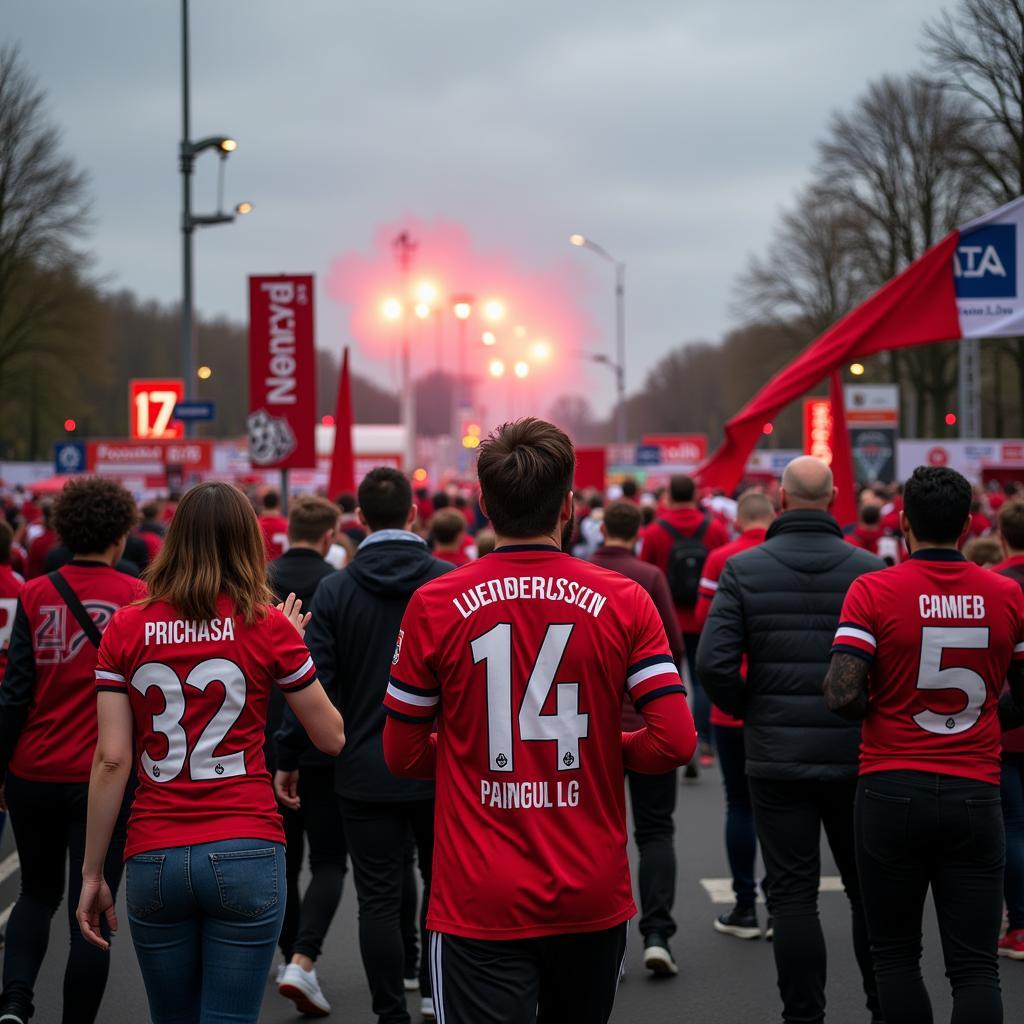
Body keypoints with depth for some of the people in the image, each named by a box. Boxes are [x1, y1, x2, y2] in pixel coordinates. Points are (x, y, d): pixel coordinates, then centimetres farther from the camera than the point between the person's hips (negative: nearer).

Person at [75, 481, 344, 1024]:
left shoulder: (126, 628, 1)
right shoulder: (268, 626, -3)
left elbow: (111, 759, -2)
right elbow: (331, 736, 4)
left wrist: (92, 873, 4)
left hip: (154, 857, 2)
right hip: (245, 854, -2)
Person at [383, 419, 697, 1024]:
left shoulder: (435, 606, -5)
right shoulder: (624, 603, -4)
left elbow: (402, 755, 1)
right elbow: (677, 741, -9)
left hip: (480, 904, -2)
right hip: (593, 902, 2)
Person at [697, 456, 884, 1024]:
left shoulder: (744, 569, -5)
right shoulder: (869, 569, -4)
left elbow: (713, 662, -12)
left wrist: (749, 711, 5)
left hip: (776, 757, -1)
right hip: (856, 756, 1)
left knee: (792, 893, 6)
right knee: (868, 890, 14)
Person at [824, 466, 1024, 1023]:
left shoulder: (873, 591, -8)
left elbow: (842, 695, -16)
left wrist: (880, 711, 5)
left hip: (891, 791, -2)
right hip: (975, 794, 2)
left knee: (896, 956, 12)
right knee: (975, 967, 4)